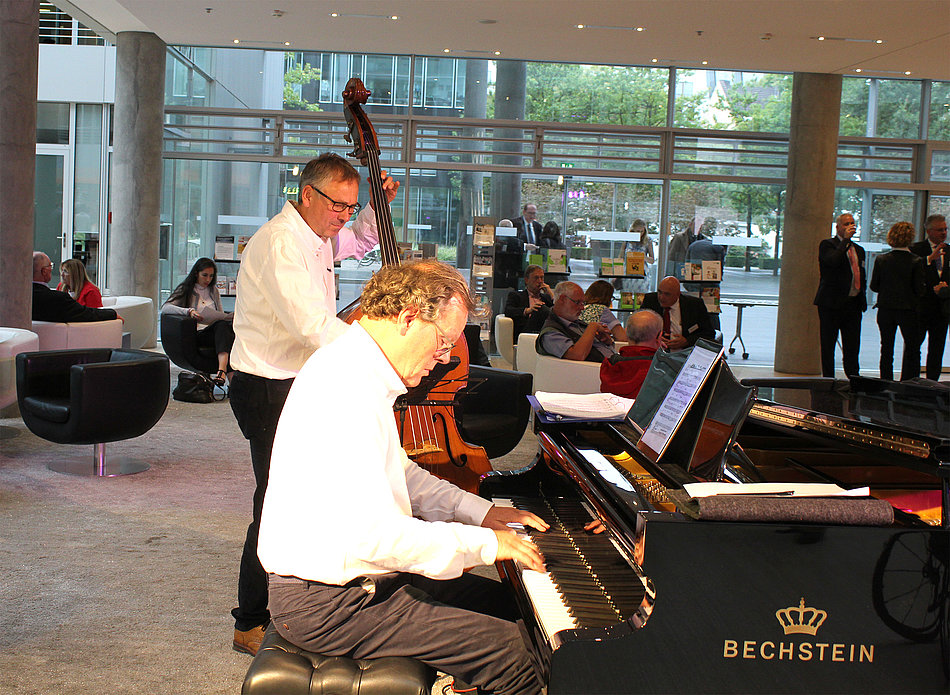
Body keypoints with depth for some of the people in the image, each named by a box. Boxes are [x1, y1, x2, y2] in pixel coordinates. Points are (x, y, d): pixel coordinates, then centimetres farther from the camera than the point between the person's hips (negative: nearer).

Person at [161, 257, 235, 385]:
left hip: (215, 331, 4)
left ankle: (222, 369, -55)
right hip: (197, 335, -4)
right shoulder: (186, 290, 11)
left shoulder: (213, 290, 27)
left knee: (223, 326, -35)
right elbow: (165, 308, -3)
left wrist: (231, 316, 4)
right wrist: (188, 311, -20)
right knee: (222, 325, -36)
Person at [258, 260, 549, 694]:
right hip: (326, 606, -11)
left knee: (500, 601, 16)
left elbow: (401, 475, 23)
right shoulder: (348, 390, -25)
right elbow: (374, 534, -30)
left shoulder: (360, 370, 10)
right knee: (514, 653, -16)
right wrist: (486, 543, -20)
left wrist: (483, 512, 14)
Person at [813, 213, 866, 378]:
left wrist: (861, 298, 13)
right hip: (832, 303, -6)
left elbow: (862, 276, 24)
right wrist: (845, 240, -16)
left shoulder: (859, 250, 19)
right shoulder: (827, 245, -1)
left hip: (853, 304, 6)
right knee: (828, 345, 0)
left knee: (853, 346, 6)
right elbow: (833, 260, -22)